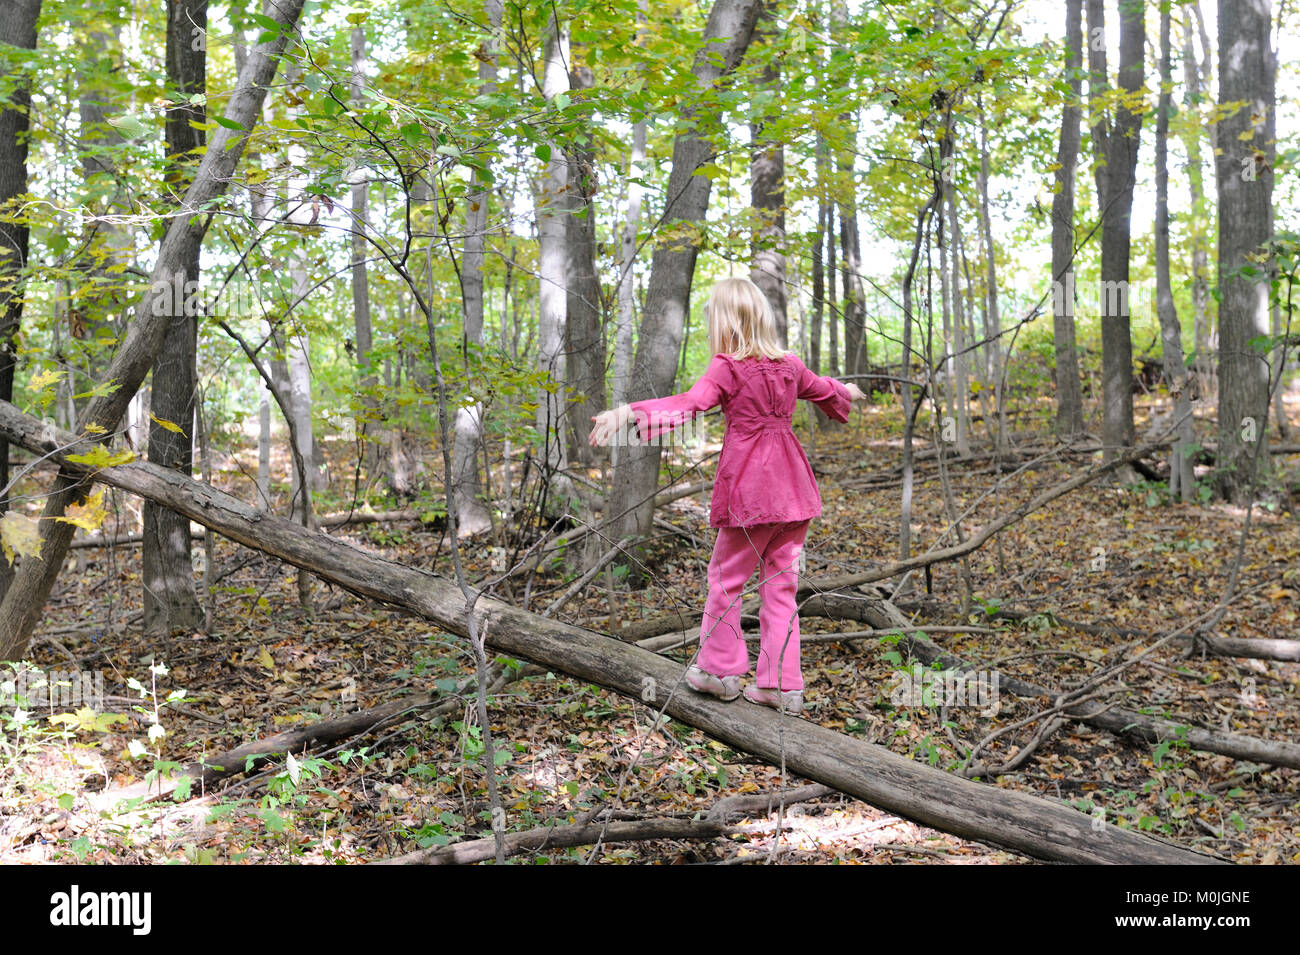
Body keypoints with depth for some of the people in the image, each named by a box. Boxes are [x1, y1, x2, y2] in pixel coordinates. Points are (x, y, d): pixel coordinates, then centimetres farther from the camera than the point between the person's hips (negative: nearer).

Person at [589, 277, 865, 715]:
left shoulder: (729, 369, -10)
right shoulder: (789, 365, 10)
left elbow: (689, 404, -27)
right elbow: (824, 388, 30)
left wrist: (629, 412, -38)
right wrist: (846, 391, 54)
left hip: (749, 489, -6)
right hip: (792, 488, 6)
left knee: (726, 577, 10)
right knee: (781, 584, 10)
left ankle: (720, 670, 20)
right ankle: (782, 684, 14)